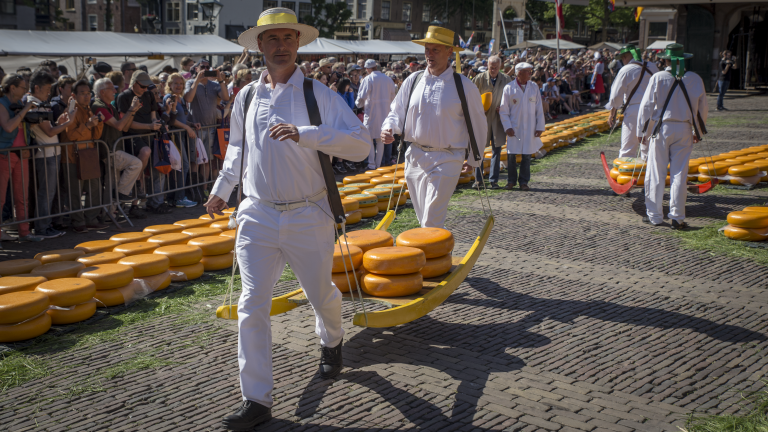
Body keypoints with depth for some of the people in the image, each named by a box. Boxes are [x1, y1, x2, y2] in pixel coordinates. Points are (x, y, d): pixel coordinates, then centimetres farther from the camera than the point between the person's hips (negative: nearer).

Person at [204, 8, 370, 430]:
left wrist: (304, 134, -27)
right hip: (257, 215, 2)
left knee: (322, 295, 15)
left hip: (308, 216, -2)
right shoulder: (246, 98, 7)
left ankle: (331, 342, 51)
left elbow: (360, 142, -18)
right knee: (252, 306, -3)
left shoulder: (319, 95, -6)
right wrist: (221, 189, 17)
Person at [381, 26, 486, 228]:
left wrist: (474, 160, 13)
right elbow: (397, 112, 13)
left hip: (446, 160, -4)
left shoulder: (464, 86, -4)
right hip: (415, 157, 5)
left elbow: (478, 125, 6)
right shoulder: (413, 81, 6)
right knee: (423, 218, 14)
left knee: (431, 224, -9)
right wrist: (388, 128, -10)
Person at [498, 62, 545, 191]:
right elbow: (503, 110, -1)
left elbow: (539, 109, 9)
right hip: (514, 128, -2)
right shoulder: (509, 88, -2)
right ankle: (511, 181, 14)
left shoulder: (534, 87, 7)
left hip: (529, 129, 2)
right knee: (511, 155, -1)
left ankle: (524, 182, 13)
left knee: (526, 155, 3)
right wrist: (507, 127, -10)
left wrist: (540, 127, 2)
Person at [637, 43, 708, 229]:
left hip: (661, 129, -2)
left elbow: (647, 106, -5)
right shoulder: (695, 79, 1)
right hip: (684, 130, 2)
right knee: (680, 174, 5)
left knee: (656, 173, 6)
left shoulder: (658, 78, -7)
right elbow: (703, 107, 8)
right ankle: (677, 217, 5)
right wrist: (698, 131, 21)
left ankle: (654, 215, 10)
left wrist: (642, 131, 4)